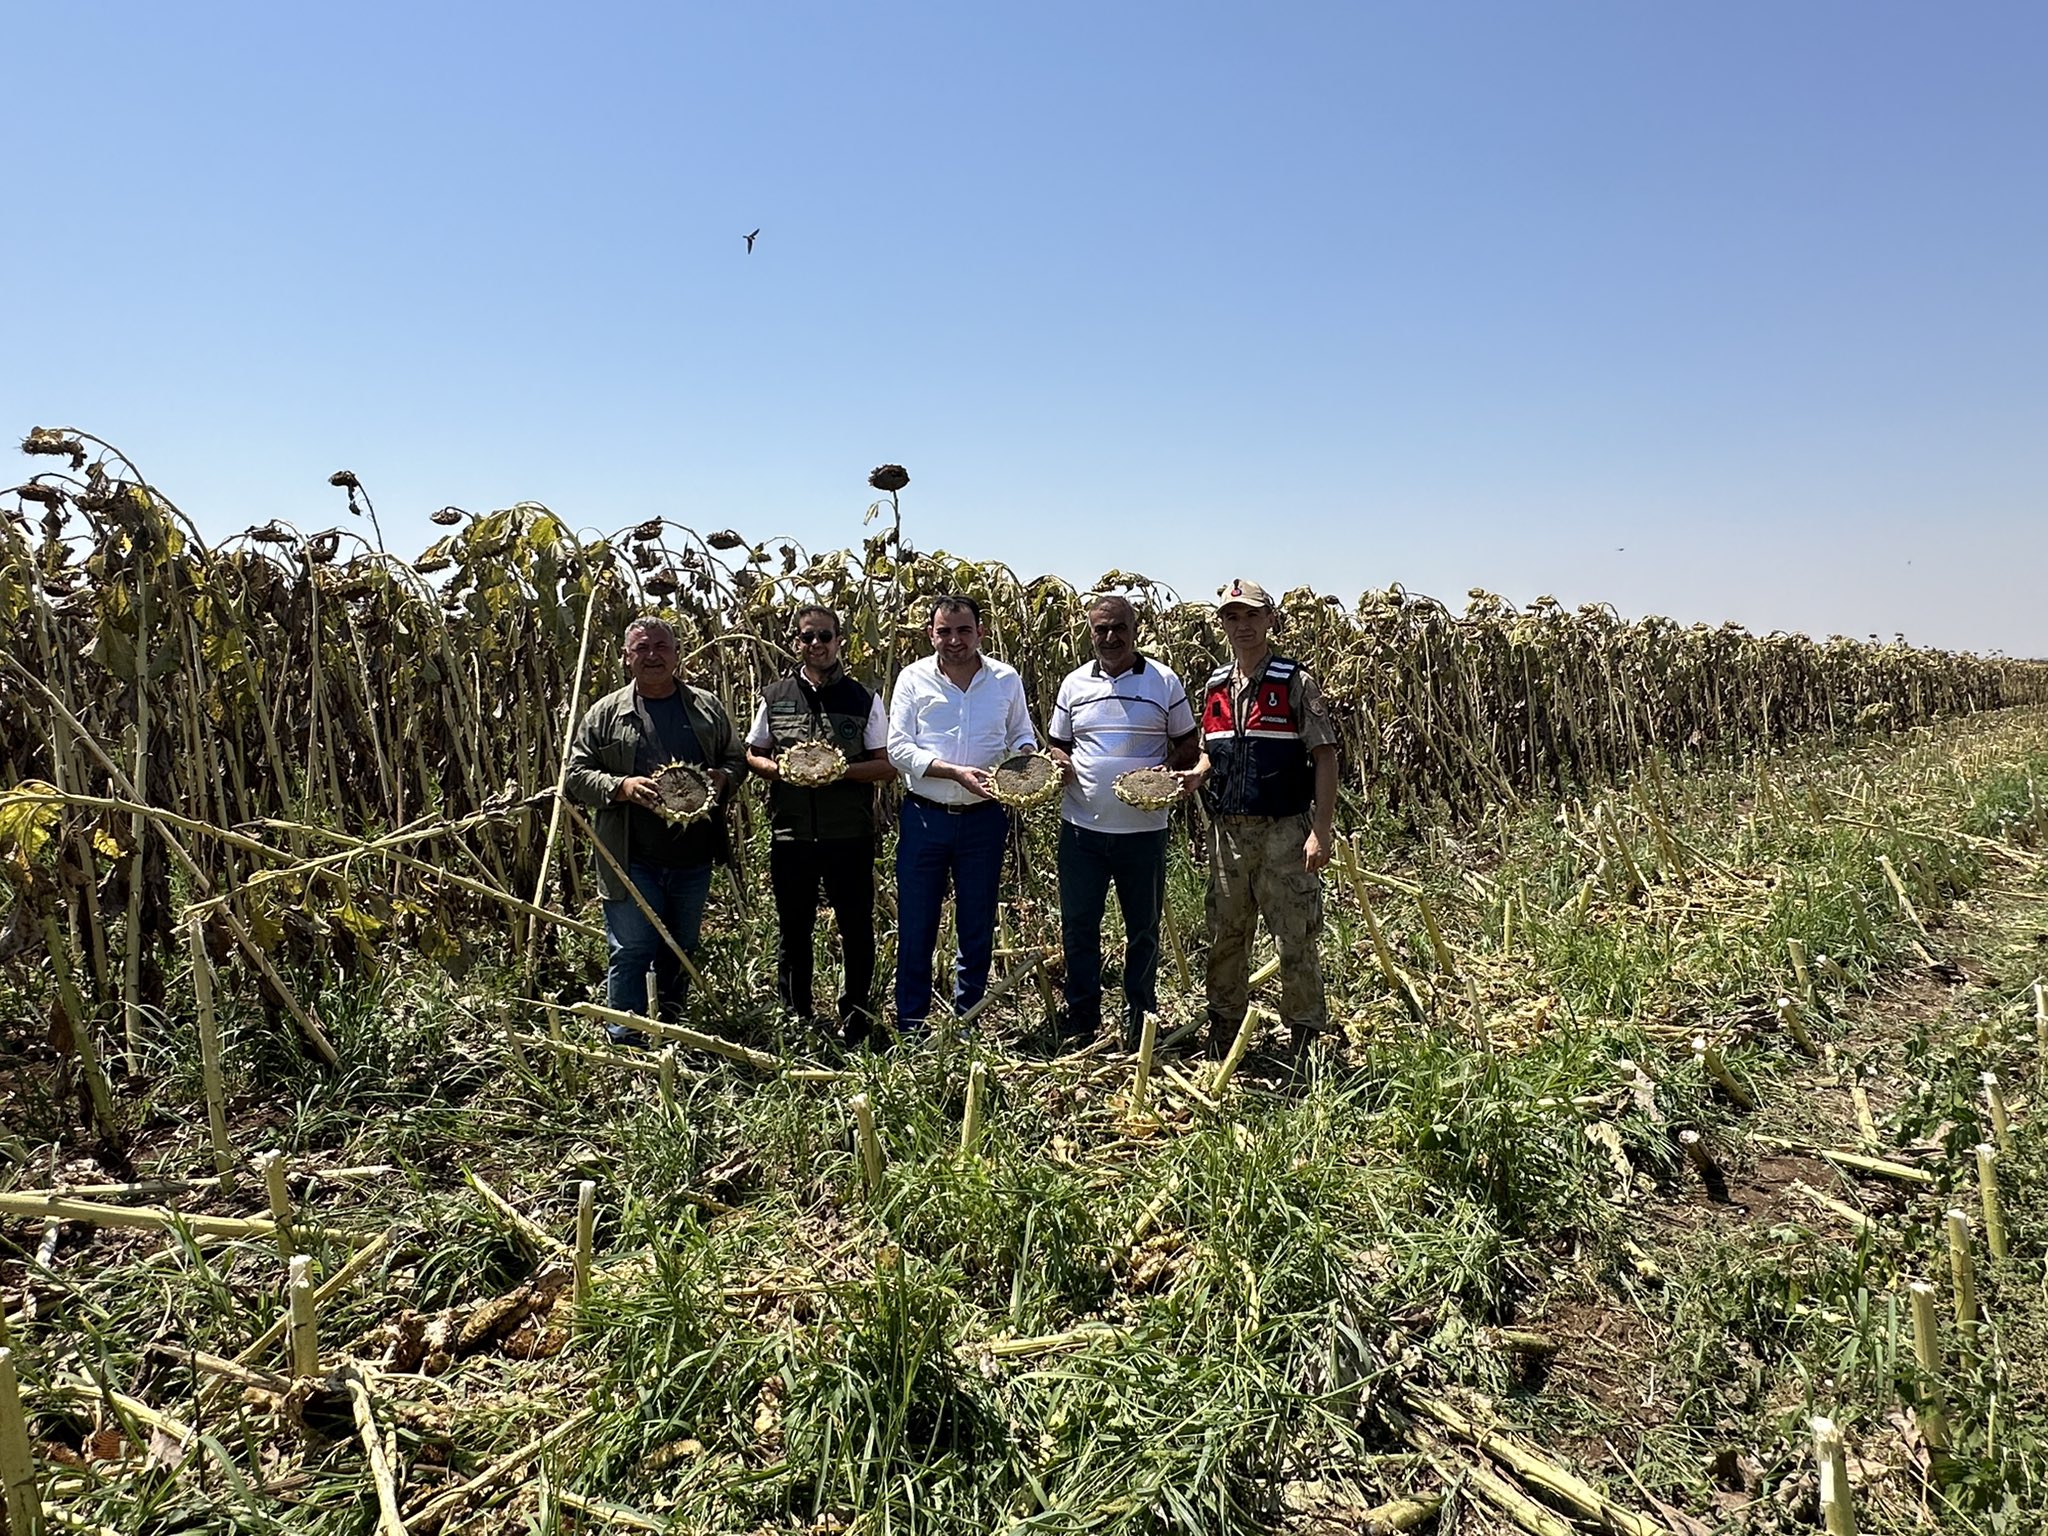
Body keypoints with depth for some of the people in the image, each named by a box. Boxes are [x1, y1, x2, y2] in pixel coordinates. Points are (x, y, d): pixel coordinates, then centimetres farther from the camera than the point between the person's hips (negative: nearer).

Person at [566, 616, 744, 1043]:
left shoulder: (708, 708, 9)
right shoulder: (605, 713, 2)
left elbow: (737, 759, 16)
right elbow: (577, 775, 1)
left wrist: (722, 777, -7)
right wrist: (621, 787, -17)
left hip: (693, 859, 3)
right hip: (632, 861, -3)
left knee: (682, 952, 16)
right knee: (631, 951, 0)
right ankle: (627, 1041, 12)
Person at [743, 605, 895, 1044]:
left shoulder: (864, 699, 0)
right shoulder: (774, 697, 6)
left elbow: (887, 765, -1)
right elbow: (752, 756, 12)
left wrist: (843, 770, -18)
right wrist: (777, 769, -10)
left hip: (850, 835, -1)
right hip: (790, 834, 2)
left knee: (856, 927, 7)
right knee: (793, 930, 12)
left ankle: (856, 1016, 24)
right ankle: (793, 1019, 28)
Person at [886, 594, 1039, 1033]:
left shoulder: (1006, 679, 2)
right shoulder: (914, 678, -3)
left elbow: (1022, 735, 14)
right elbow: (899, 748, -8)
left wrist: (1024, 757, -10)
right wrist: (956, 772, -20)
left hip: (984, 818, 2)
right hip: (925, 816, -1)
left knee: (977, 929, 12)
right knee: (915, 929, 6)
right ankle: (910, 1027, 20)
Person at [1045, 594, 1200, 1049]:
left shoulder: (1164, 682, 1)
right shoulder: (1074, 684, 8)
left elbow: (1188, 745, 6)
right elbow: (1056, 743, 16)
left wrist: (1175, 772, -14)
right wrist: (1060, 762, -7)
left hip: (1143, 829, -2)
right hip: (1082, 827, 2)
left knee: (1143, 928, 9)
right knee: (1077, 925, 7)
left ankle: (1139, 1021, 25)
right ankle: (1081, 1020, 22)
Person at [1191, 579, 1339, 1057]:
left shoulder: (1295, 682, -5)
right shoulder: (1214, 686, 10)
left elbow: (1324, 757, -8)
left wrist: (1321, 830, -15)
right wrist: (1191, 777, -3)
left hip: (1283, 831, -5)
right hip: (1227, 830, 5)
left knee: (1295, 938, 1)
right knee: (1225, 936, 13)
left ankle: (1305, 1041, 15)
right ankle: (1221, 1042, 26)